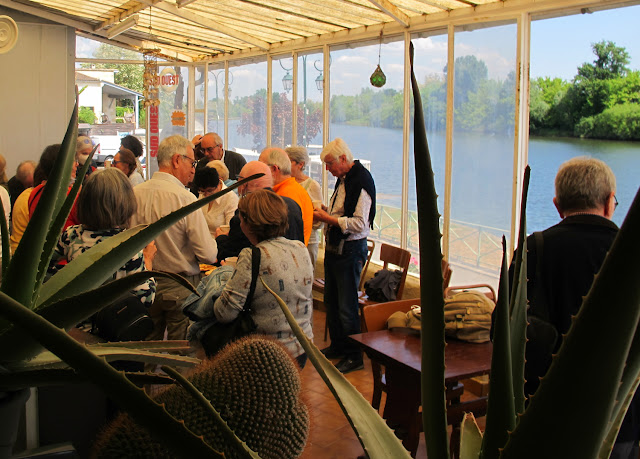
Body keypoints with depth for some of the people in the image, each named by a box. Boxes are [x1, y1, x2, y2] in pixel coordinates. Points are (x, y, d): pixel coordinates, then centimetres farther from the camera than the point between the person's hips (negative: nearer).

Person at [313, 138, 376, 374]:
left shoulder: (361, 181, -18)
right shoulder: (343, 178, 12)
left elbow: (359, 223, -23)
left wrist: (328, 218, -19)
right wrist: (325, 212, 5)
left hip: (350, 250, -10)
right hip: (334, 247, 10)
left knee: (346, 306, -3)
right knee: (331, 300, 17)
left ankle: (354, 356, 11)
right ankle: (338, 346, 32)